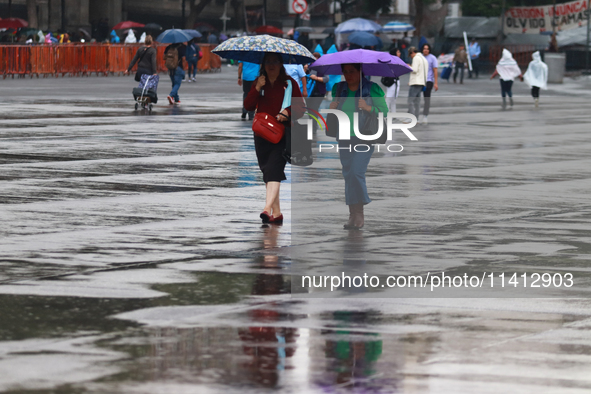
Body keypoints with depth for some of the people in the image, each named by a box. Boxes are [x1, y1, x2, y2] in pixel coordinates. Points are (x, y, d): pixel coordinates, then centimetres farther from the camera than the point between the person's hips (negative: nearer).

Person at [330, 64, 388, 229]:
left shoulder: (372, 89, -2)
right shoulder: (338, 89, 11)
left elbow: (384, 111, -1)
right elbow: (334, 110, 21)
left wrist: (368, 108, -18)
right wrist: (332, 109, -2)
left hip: (364, 138, -5)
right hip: (344, 139, 5)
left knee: (356, 172, -16)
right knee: (347, 174, 1)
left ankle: (359, 214, -6)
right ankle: (353, 215, 7)